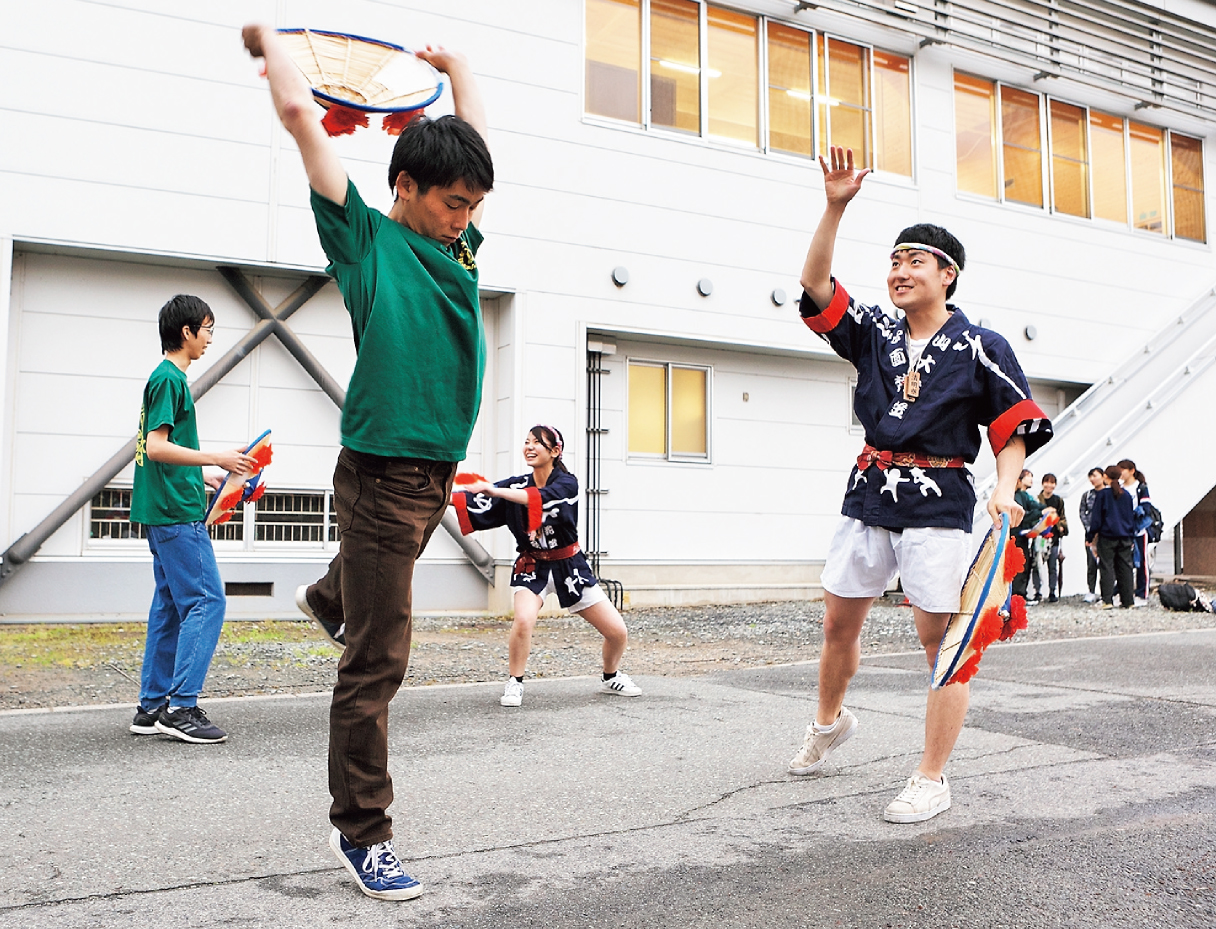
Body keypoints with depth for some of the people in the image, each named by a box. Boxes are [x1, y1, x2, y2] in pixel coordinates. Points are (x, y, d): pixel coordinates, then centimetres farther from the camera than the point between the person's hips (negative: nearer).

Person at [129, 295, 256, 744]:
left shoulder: (167, 377, 20)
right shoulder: (169, 378, -11)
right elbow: (156, 447, -19)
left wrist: (204, 479, 22)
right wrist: (218, 458, -19)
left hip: (167, 510, 10)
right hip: (178, 512, -10)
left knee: (171, 605, 10)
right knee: (207, 601, -10)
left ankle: (152, 706, 14)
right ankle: (181, 707, -10)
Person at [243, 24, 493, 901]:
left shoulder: (460, 245, 13)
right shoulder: (365, 236, -4)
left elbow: (478, 139, 28)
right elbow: (302, 113, -3)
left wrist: (456, 64, 40)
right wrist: (269, 36, 13)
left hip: (436, 473, 7)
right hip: (381, 471, -7)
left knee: (375, 580, 34)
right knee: (376, 664, -1)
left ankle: (326, 599, 66)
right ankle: (361, 831, 11)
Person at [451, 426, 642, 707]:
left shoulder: (567, 484, -14)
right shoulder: (516, 485, -4)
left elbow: (539, 499, -35)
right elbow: (471, 501, -15)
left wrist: (492, 490, -42)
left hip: (569, 567, 0)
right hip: (532, 567, 1)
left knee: (618, 632, -2)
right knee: (523, 620, -30)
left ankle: (611, 678, 28)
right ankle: (514, 683, -8)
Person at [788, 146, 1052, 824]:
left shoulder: (980, 347, -1)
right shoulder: (876, 333, 8)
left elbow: (1015, 427, 1)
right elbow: (816, 288, -2)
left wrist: (1006, 489, -15)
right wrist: (835, 208, -10)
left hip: (940, 499, -4)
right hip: (871, 493, 4)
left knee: (943, 639, -4)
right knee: (840, 621, 13)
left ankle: (933, 779, 6)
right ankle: (830, 722, 38)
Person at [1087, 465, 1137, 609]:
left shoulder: (1102, 494, -7)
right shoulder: (1127, 495, 6)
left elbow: (1096, 517, -6)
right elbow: (1132, 516, 14)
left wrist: (1090, 536, -1)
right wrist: (1131, 534, 22)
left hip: (1107, 537, -4)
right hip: (1125, 537, 4)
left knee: (1107, 568, -2)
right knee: (1125, 568, 7)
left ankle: (1107, 600, -6)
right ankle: (1128, 601, 9)